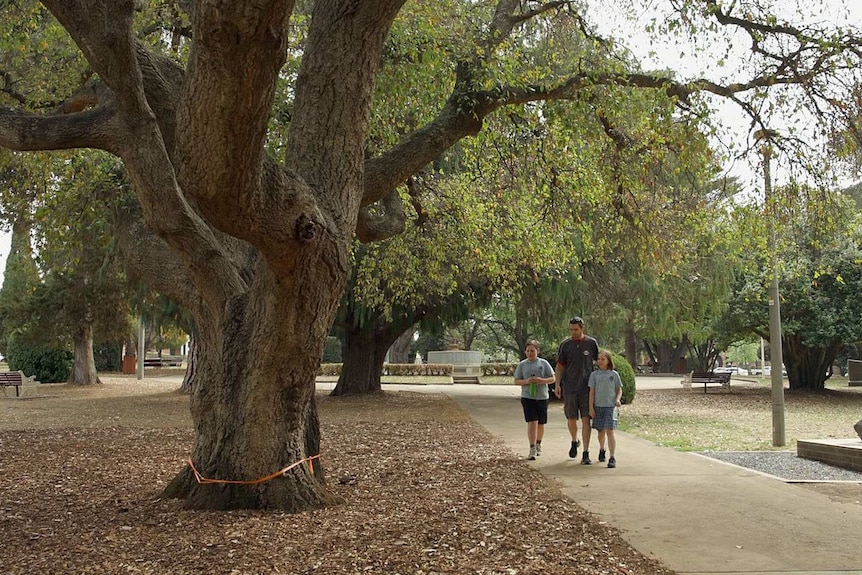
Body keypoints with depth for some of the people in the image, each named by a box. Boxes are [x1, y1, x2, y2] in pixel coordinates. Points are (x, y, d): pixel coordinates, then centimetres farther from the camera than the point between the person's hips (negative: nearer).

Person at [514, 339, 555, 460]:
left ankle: (538, 445, 34)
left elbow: (552, 378, 4)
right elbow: (516, 381, 6)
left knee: (541, 423, 11)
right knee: (532, 422, -12)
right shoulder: (522, 364, 5)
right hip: (527, 397, -1)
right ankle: (532, 449, -14)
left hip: (542, 397, 1)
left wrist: (541, 380, -14)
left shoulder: (543, 363, 4)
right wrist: (526, 381, -14)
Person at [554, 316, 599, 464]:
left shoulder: (591, 343, 1)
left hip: (587, 388, -1)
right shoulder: (565, 345, 3)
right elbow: (560, 366, 7)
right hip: (569, 388, 2)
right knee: (571, 419, 8)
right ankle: (574, 442, 37)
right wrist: (557, 384, -2)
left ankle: (586, 453, -3)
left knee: (586, 420, -6)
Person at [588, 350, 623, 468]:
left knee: (609, 431, -12)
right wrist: (591, 407, -1)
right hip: (598, 406, 2)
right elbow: (592, 392, 4)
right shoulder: (594, 375, 4)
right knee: (601, 431, 12)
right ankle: (601, 450, 39)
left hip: (611, 406, -2)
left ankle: (612, 457, -13)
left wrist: (618, 399, -9)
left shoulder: (614, 374, 3)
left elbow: (619, 389, 10)